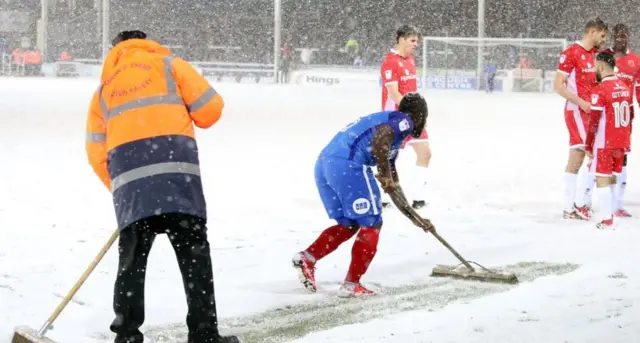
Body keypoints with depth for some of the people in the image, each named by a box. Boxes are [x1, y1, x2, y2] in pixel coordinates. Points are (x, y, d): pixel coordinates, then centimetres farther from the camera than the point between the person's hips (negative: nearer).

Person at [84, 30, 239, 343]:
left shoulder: (104, 87, 26)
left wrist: (120, 187, 26)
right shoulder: (167, 64, 18)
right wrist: (187, 117, 30)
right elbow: (210, 107, 9)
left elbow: (97, 153, 18)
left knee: (132, 259, 9)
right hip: (175, 163, -3)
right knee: (194, 254, 2)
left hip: (127, 171, 3)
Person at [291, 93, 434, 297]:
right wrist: (385, 174, -10)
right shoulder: (403, 120, 8)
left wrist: (415, 218, 40)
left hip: (324, 163, 9)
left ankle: (308, 257, 5)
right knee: (371, 225, 4)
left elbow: (393, 187, 38)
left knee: (349, 225, 21)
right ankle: (351, 285, 4)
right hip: (348, 165, -9)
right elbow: (379, 141, -16)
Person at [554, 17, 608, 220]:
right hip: (576, 111, -8)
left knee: (577, 158, 9)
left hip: (590, 111, 8)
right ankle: (580, 202, -9)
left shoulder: (595, 54, 14)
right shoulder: (571, 53, -11)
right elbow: (558, 85, -14)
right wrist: (581, 102, -21)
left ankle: (569, 208, 12)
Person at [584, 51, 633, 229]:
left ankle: (606, 220, -5)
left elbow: (594, 121, -16)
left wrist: (588, 146, -8)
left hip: (604, 144, -7)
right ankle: (610, 212, 21)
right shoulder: (624, 87, 7)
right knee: (611, 177, 17)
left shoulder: (600, 90, -16)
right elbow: (629, 115, 14)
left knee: (602, 179, -2)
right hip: (621, 143, 7)